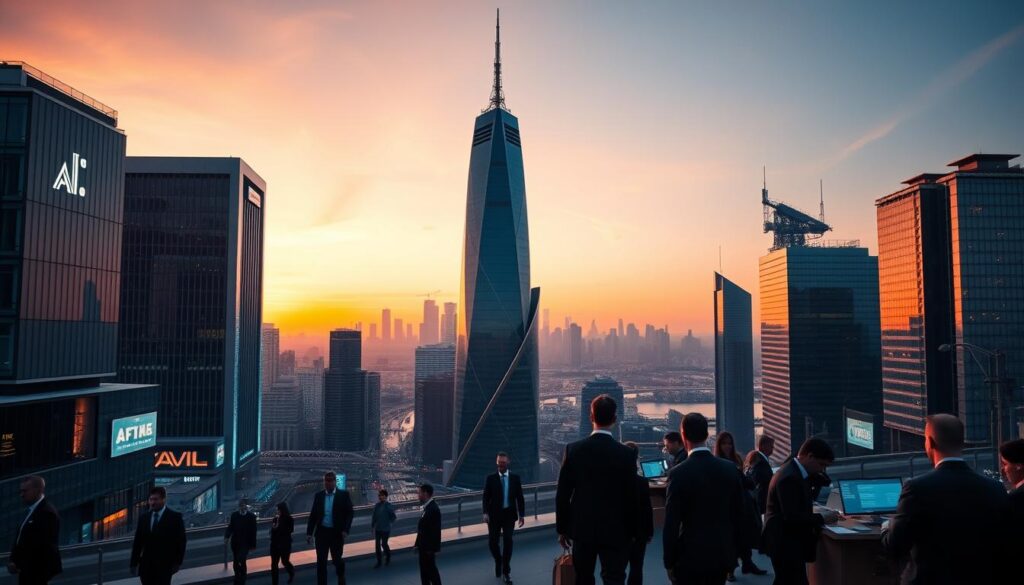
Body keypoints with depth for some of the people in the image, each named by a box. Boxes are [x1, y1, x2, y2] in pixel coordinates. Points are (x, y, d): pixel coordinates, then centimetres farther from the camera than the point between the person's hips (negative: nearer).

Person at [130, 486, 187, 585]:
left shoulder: (175, 517, -5)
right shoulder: (143, 518, 8)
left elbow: (181, 541, -4)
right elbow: (137, 542, 10)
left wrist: (178, 562, -8)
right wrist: (134, 563, 6)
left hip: (165, 566, -4)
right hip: (146, 566, 4)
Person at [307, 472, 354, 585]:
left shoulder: (344, 495, -3)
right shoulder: (319, 495, 4)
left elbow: (349, 513, -6)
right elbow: (313, 515, 5)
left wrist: (346, 530, -16)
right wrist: (309, 533, -1)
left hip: (337, 533, -2)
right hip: (321, 532, 2)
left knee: (336, 559, 9)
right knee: (321, 561, 1)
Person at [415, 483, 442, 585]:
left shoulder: (433, 508, -22)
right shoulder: (428, 507, 8)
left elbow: (435, 530, -23)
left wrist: (432, 548, -22)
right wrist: (418, 544, 14)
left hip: (429, 547, -9)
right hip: (424, 546, 9)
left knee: (431, 570, 2)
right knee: (424, 570, 15)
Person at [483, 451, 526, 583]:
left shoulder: (515, 478, 1)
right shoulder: (490, 478, -2)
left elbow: (520, 497, 4)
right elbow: (486, 497, -3)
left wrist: (522, 514, 0)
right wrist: (486, 513, -14)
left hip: (509, 514, 0)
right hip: (494, 514, 0)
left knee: (508, 541, -5)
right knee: (492, 542, 3)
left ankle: (506, 571, 10)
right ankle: (498, 562, 34)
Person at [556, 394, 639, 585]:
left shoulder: (573, 449, -8)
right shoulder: (626, 454, -11)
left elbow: (562, 494, -4)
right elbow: (631, 497, -6)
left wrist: (562, 528, 7)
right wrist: (632, 531, 7)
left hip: (582, 528, 2)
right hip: (615, 531, -2)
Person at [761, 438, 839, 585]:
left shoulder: (795, 472, 10)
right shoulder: (790, 477, -22)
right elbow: (792, 517, -26)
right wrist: (822, 518, -18)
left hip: (787, 542, 11)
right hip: (786, 544, -11)